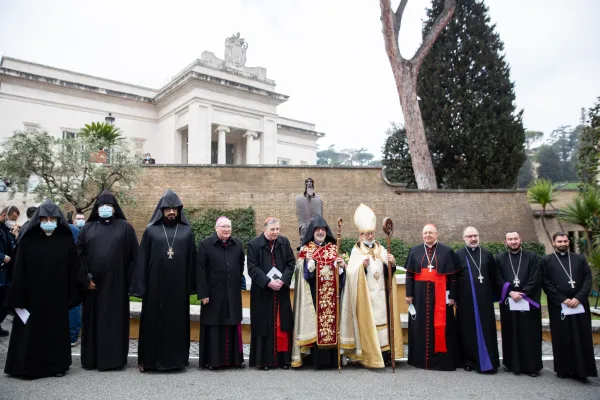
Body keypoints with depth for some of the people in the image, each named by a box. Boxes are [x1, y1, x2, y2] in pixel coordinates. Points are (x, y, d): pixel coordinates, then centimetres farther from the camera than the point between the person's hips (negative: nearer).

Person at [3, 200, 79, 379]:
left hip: (57, 295, 1)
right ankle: (28, 366, 22)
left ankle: (57, 365, 23)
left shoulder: (66, 240, -1)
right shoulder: (28, 240, -4)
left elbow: (72, 269, 1)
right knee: (31, 330, 6)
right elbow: (19, 270, -5)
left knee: (56, 330, 10)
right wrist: (18, 296, -8)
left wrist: (70, 295, -1)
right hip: (33, 294, -1)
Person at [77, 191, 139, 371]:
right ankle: (91, 358, 18)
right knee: (93, 320, 8)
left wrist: (129, 280, -5)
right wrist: (86, 278, -5)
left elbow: (134, 255, 1)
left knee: (115, 320, 2)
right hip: (93, 284, 2)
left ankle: (115, 358, 11)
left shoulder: (125, 227, 4)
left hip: (117, 283, -2)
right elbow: (79, 253, 4)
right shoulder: (88, 228, 10)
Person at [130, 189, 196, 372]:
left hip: (178, 286, 1)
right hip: (155, 286, -1)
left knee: (177, 322, 7)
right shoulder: (151, 230, 3)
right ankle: (147, 360, 18)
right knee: (152, 322, 6)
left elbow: (191, 259, 5)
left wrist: (190, 286, 2)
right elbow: (142, 259, 1)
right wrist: (140, 287, -4)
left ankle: (175, 358, 19)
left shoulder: (187, 231, 5)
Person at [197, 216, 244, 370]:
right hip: (213, 293, -3)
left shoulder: (238, 244, 6)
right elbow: (201, 271, -8)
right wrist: (203, 293, -11)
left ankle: (234, 358, 19)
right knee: (214, 325, 4)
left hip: (233, 293, 3)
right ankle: (212, 359, 13)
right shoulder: (205, 244, -5)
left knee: (233, 325, 9)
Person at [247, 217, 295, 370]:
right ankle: (264, 359, 11)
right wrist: (268, 282, -18)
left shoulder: (284, 242, 4)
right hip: (262, 291, -3)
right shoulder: (254, 244, -6)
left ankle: (283, 358, 15)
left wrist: (283, 280, -12)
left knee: (282, 324, 6)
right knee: (264, 325, 1)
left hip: (281, 290, 3)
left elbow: (291, 263, 3)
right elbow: (252, 268, -10)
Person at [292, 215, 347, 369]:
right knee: (314, 321, -5)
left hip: (331, 293, 2)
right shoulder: (305, 249, 6)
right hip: (313, 292, -2)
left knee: (331, 318, 0)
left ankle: (331, 357, 8)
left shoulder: (334, 248, 13)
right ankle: (315, 358, 2)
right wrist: (308, 262, -20)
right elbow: (301, 270, -1)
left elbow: (340, 271, 13)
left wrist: (342, 265, -8)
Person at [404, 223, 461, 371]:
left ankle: (442, 359, 13)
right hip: (420, 294, 2)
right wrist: (409, 294, -1)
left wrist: (452, 296, -4)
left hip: (440, 294, -2)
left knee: (441, 326, 2)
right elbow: (409, 274, 5)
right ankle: (421, 358, 17)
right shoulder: (414, 251, 6)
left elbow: (453, 276, 0)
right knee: (421, 326, 7)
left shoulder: (447, 251, 1)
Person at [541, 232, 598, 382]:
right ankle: (563, 369, 14)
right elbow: (546, 283, -4)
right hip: (558, 307, -2)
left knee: (581, 339, 5)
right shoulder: (546, 260, 2)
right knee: (562, 339, 5)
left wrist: (578, 298, -10)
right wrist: (563, 299, -11)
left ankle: (580, 370, 14)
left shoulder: (580, 259, 11)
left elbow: (588, 279, 3)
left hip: (579, 305, 2)